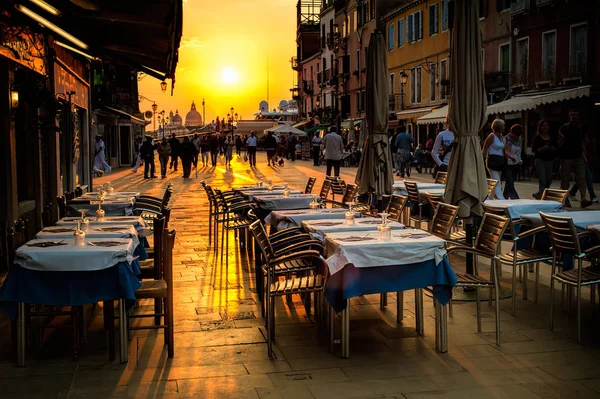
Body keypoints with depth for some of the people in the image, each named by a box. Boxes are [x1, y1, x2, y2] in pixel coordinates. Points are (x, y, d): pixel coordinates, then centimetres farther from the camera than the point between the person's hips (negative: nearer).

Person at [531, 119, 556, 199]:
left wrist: (554, 149, -5)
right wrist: (542, 149, -22)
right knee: (542, 181, -11)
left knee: (549, 181, 10)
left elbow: (555, 148, 17)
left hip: (549, 161, 6)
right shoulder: (537, 138, -2)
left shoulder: (551, 138, 13)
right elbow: (533, 150, -8)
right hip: (540, 160, -6)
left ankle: (539, 194, 30)